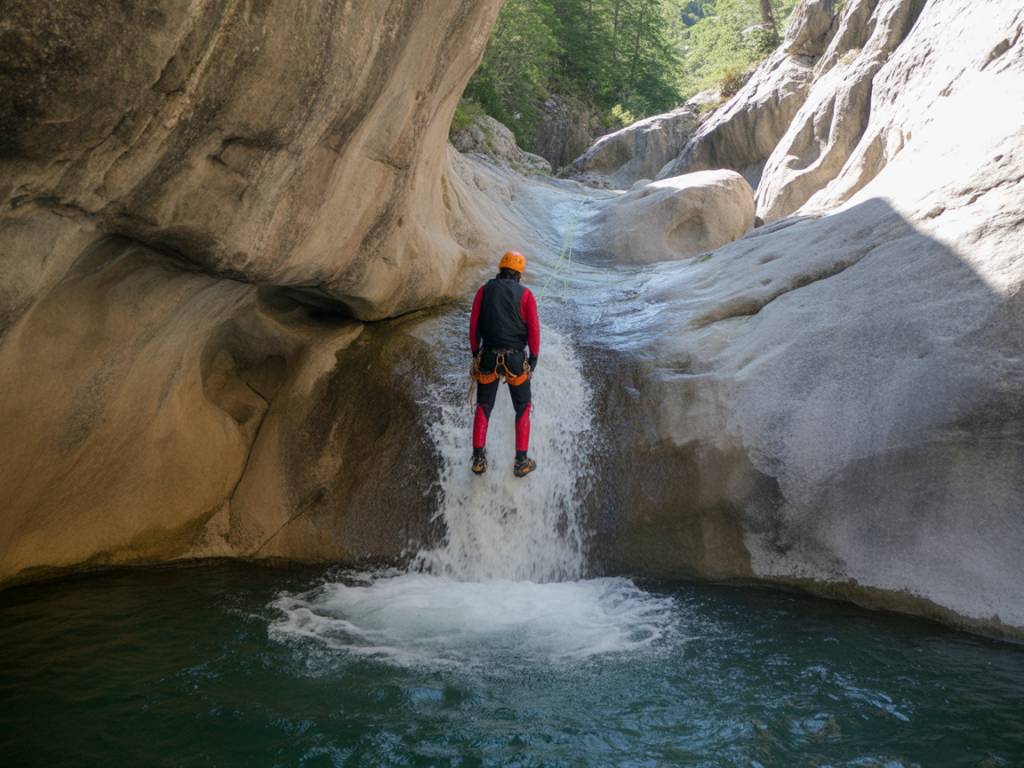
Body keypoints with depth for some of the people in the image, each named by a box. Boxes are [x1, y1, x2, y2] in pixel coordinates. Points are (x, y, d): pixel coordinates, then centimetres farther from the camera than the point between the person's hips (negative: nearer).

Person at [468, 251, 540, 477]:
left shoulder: (484, 290, 0)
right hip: (516, 360, -2)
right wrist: (534, 358, 2)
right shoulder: (525, 294, -7)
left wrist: (475, 353, 12)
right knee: (523, 409, 14)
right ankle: (521, 462, 15)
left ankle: (479, 459, 19)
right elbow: (534, 329, -9)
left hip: (488, 358, 2)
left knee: (483, 407, 18)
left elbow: (474, 325, 0)